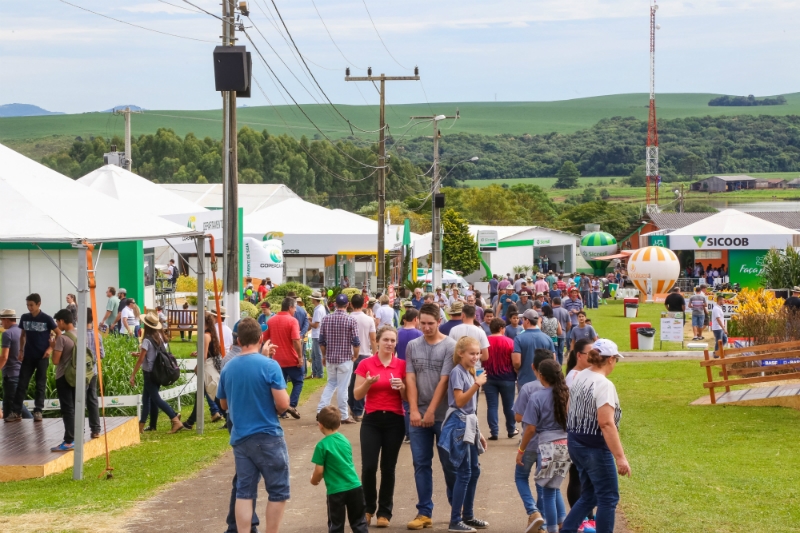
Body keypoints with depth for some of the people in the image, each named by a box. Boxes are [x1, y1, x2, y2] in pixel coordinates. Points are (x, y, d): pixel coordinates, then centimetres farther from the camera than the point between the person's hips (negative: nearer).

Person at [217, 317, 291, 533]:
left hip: (239, 438, 5)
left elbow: (224, 405, 15)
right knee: (278, 491, 6)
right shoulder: (270, 365, -13)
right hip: (268, 437, -5)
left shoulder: (227, 368, 3)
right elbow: (283, 404, -17)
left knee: (244, 491, 8)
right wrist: (273, 407, 4)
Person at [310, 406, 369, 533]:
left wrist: (314, 480, 12)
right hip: (355, 487, 5)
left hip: (336, 491, -5)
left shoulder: (322, 445, -11)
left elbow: (319, 471, -10)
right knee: (359, 523, 14)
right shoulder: (345, 440, 7)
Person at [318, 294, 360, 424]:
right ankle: (344, 416, 8)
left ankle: (321, 410, 9)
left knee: (331, 384, 19)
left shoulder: (326, 318, 0)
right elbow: (356, 342, -12)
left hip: (330, 358, 4)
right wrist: (355, 356, 4)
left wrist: (324, 356, 16)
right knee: (343, 386, 3)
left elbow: (321, 340, 3)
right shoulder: (351, 320, -11)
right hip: (345, 358, -4)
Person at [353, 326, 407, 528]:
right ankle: (368, 508, 14)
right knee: (368, 467, -7)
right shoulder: (366, 364, 0)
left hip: (395, 421, 1)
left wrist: (402, 387, -15)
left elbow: (407, 398, 6)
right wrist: (368, 383, -19)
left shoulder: (401, 365, 3)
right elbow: (357, 395, -1)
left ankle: (384, 512, 13)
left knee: (388, 467, 2)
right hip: (372, 420, -1)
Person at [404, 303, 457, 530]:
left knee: (449, 464, 5)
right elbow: (410, 379, 2)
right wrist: (414, 410, -8)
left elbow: (444, 381, -10)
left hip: (444, 415, -3)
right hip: (418, 414, 3)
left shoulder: (450, 346, -6)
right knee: (421, 464, 3)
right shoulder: (412, 346, 6)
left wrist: (431, 411, -12)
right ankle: (424, 512, 8)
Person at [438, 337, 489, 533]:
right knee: (464, 472, -8)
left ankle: (468, 516, 22)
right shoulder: (457, 372, -13)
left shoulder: (470, 372, 13)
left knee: (474, 470, 13)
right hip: (459, 424, -9)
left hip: (469, 424, 9)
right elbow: (460, 401, -20)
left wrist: (478, 432, 19)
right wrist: (477, 385, -28)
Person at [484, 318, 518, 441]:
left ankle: (494, 432, 0)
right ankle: (511, 430, 23)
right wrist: (515, 374, 11)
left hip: (489, 378, 1)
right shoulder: (509, 342, -8)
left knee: (492, 406, 3)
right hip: (507, 378, -1)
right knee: (508, 405, 12)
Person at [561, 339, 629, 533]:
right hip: (595, 448, -9)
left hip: (576, 444, 9)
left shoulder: (579, 377, 6)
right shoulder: (604, 385, -20)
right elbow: (606, 423, -27)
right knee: (608, 499, 3)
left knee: (588, 496, 18)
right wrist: (620, 457, -27)